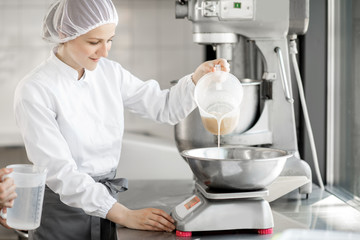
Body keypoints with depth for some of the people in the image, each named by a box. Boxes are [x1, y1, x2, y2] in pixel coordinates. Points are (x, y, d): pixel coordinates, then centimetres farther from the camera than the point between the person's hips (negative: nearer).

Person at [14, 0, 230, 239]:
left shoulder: (109, 72, -1)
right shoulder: (34, 91, -18)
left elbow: (166, 108, 7)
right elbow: (60, 172, -23)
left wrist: (199, 76, -12)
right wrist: (126, 215, -27)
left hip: (105, 207, 5)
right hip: (62, 215, -5)